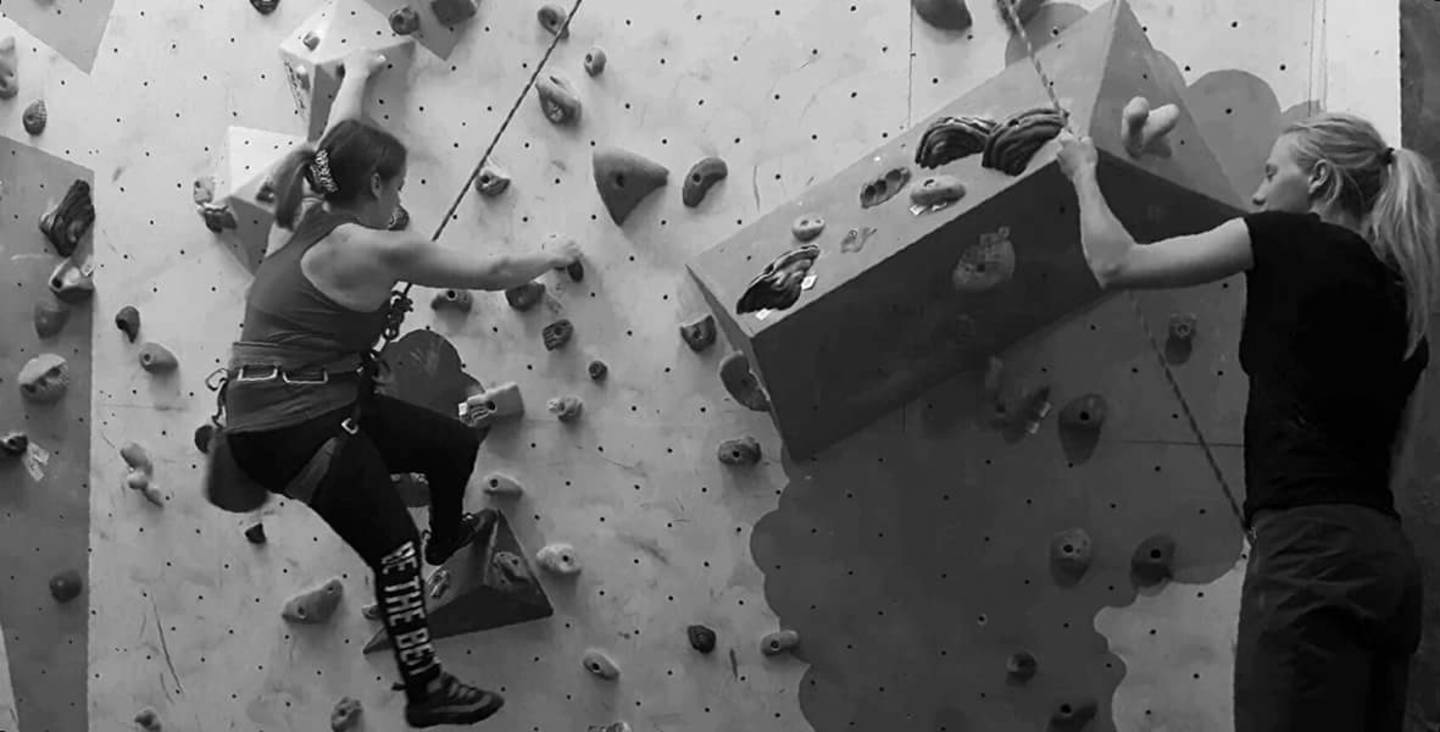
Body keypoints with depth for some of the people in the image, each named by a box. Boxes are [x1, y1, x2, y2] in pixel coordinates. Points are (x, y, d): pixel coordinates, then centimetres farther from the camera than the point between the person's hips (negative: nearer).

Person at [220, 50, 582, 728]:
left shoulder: (316, 214, 5)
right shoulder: (372, 250, -20)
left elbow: (340, 141, 25)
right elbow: (492, 273, -10)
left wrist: (357, 73, 41)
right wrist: (554, 257, 7)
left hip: (326, 402, 10)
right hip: (286, 427, -10)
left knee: (456, 444, 18)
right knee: (394, 549, -2)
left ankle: (446, 537, 47)